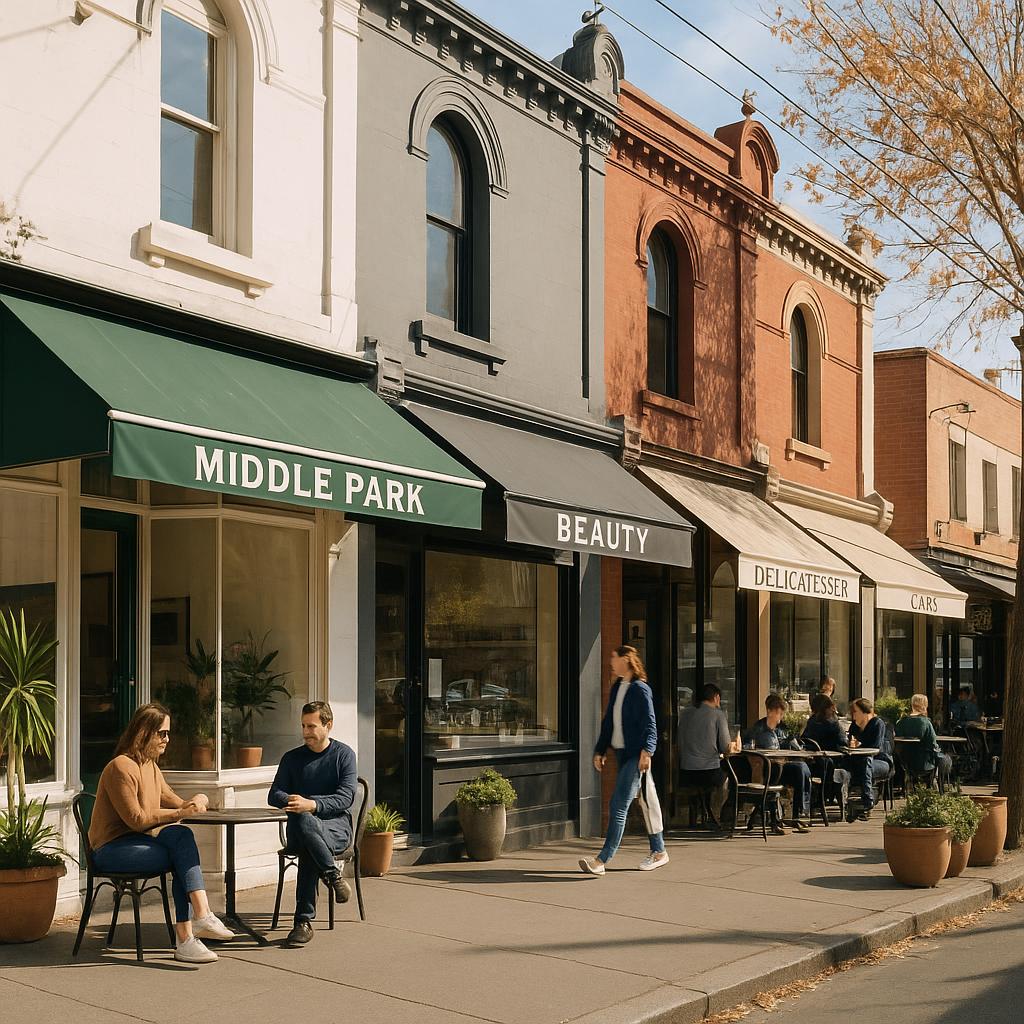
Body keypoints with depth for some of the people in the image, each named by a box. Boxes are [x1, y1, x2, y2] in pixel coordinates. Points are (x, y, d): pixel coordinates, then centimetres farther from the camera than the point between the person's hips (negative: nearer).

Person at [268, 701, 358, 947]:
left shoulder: (344, 754, 5)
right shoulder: (292, 758, 16)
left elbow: (346, 797, -7)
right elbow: (274, 795, 8)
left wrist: (312, 804, -24)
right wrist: (290, 801, -16)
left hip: (336, 826, -2)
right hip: (298, 831, 3)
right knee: (300, 821, -37)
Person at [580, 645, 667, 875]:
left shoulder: (640, 690, -11)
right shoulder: (617, 688, 15)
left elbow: (650, 724, -17)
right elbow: (608, 722, 20)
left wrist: (646, 751, -28)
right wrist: (600, 751, 17)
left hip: (634, 755, -9)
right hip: (621, 753, 9)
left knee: (618, 807, -11)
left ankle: (602, 860, -13)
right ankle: (658, 851, 24)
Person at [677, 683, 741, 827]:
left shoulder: (685, 713, 7)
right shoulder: (718, 715, -4)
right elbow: (726, 749, -7)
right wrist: (734, 745, 18)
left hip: (685, 775, 4)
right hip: (710, 773, -4)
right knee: (725, 780, 32)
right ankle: (716, 816, 38)